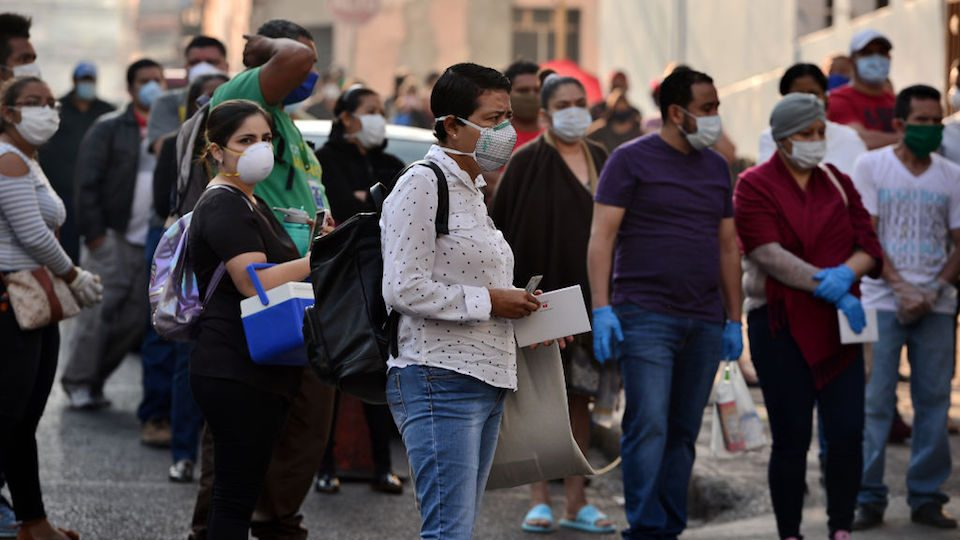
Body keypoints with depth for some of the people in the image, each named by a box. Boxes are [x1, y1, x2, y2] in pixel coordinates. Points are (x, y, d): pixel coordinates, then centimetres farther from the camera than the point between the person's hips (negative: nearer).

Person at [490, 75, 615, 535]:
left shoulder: (599, 160, 11)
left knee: (579, 397, 6)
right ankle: (539, 499, 4)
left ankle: (576, 501, 10)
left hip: (587, 295, 4)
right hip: (541, 294, -4)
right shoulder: (527, 162, -4)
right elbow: (504, 226, -7)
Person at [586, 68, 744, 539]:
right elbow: (601, 235, -6)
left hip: (704, 323, 6)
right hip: (646, 317, -5)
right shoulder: (631, 160, -1)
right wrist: (601, 308, -14)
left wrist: (734, 320, 15)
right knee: (649, 426, -12)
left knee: (684, 433, 7)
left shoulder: (716, 168, 16)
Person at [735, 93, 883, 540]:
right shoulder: (755, 185, -2)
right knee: (792, 438, 0)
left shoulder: (838, 183, 12)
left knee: (847, 433, -3)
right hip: (783, 326, -4)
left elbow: (869, 246, 7)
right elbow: (768, 254, -13)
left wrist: (846, 274, -15)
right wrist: (829, 289, -18)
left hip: (839, 326, 4)